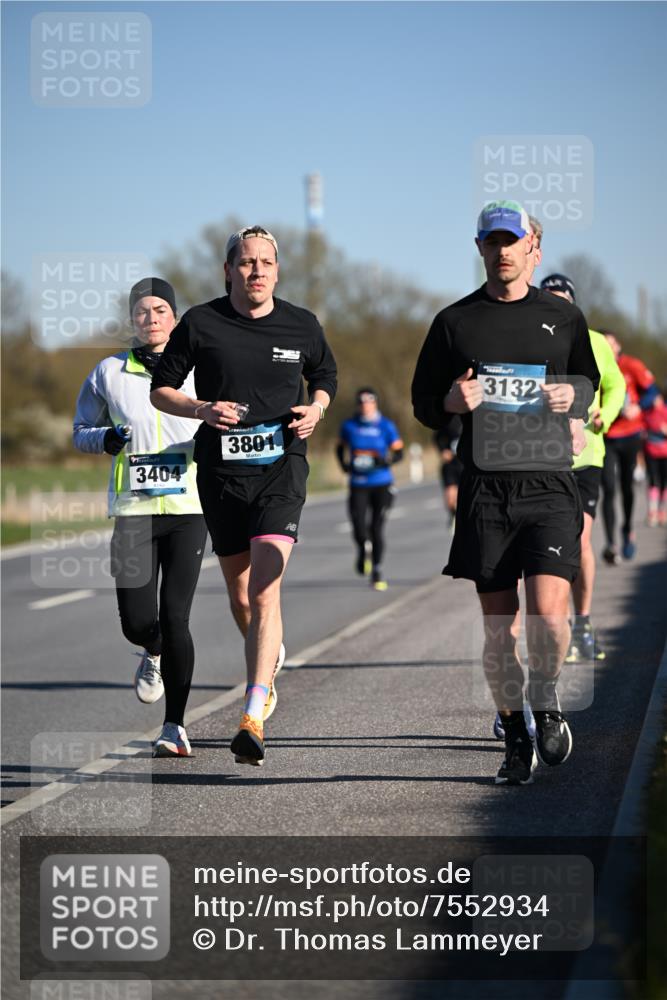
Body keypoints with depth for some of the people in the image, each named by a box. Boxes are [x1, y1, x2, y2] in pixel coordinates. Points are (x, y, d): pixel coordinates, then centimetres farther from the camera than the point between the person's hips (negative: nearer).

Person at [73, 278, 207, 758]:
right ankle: (155, 653, 34)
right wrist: (106, 438, -8)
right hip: (133, 510, 1)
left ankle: (175, 727, -1)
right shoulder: (110, 373, 8)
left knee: (175, 617, -10)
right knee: (136, 621, -5)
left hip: (188, 507, -1)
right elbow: (81, 431, 14)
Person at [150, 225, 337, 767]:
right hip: (221, 470, 2)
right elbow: (161, 389, 7)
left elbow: (326, 376, 21)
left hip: (282, 464, -2)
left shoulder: (301, 325, 4)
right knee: (240, 595, 12)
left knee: (264, 586, -18)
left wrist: (315, 409, 0)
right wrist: (202, 409, -12)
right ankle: (272, 657, 46)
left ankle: (254, 717, -24)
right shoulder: (200, 324, 0)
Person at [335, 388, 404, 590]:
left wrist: (386, 461, -18)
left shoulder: (386, 426, -1)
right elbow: (340, 448, 18)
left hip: (382, 484, -1)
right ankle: (362, 550, 23)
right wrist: (344, 465, -1)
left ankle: (377, 572, 12)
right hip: (359, 485, 1)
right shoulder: (349, 426, 3)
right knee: (359, 529, -12)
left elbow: (398, 452, 2)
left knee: (377, 529, -4)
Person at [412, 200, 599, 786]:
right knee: (499, 628, 2)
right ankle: (516, 740, 16)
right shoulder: (455, 321, 9)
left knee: (548, 614, -15)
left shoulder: (563, 317, 10)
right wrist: (452, 401, -8)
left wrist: (571, 396, -1)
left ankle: (545, 698, 13)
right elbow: (424, 404, 14)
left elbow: (589, 383, 23)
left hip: (549, 483, -1)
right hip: (485, 490, 1)